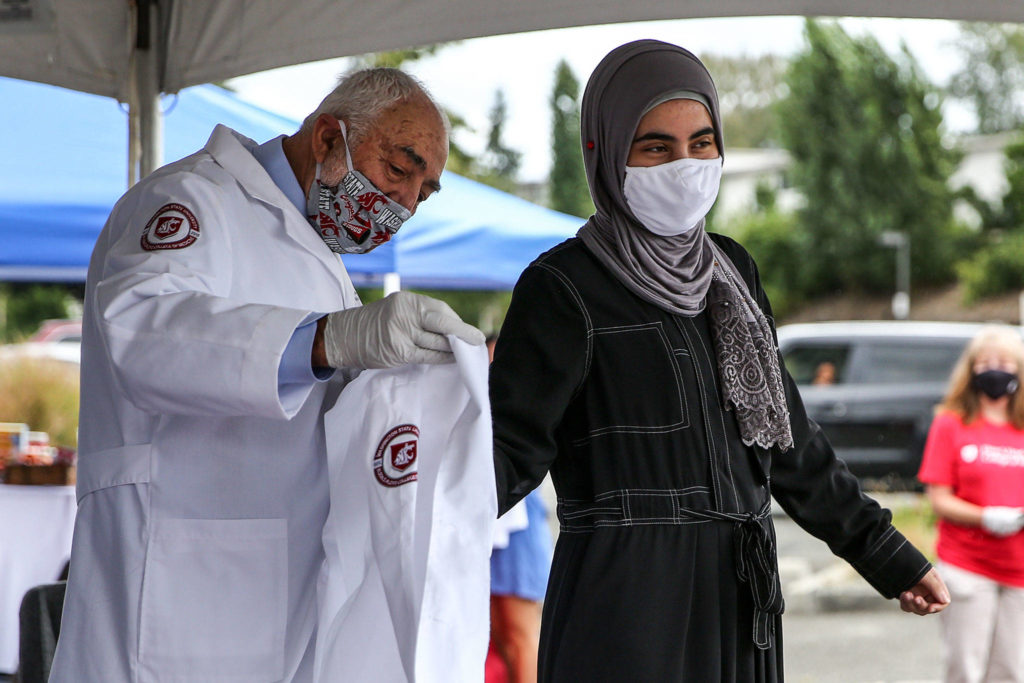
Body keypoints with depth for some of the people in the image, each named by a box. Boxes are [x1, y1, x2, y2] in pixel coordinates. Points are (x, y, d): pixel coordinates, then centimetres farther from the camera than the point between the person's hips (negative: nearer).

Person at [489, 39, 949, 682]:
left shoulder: (731, 271, 15)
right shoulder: (565, 288, -5)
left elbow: (789, 438, 21)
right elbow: (512, 445, -13)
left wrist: (888, 554, 22)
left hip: (739, 605, 6)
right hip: (625, 600, -6)